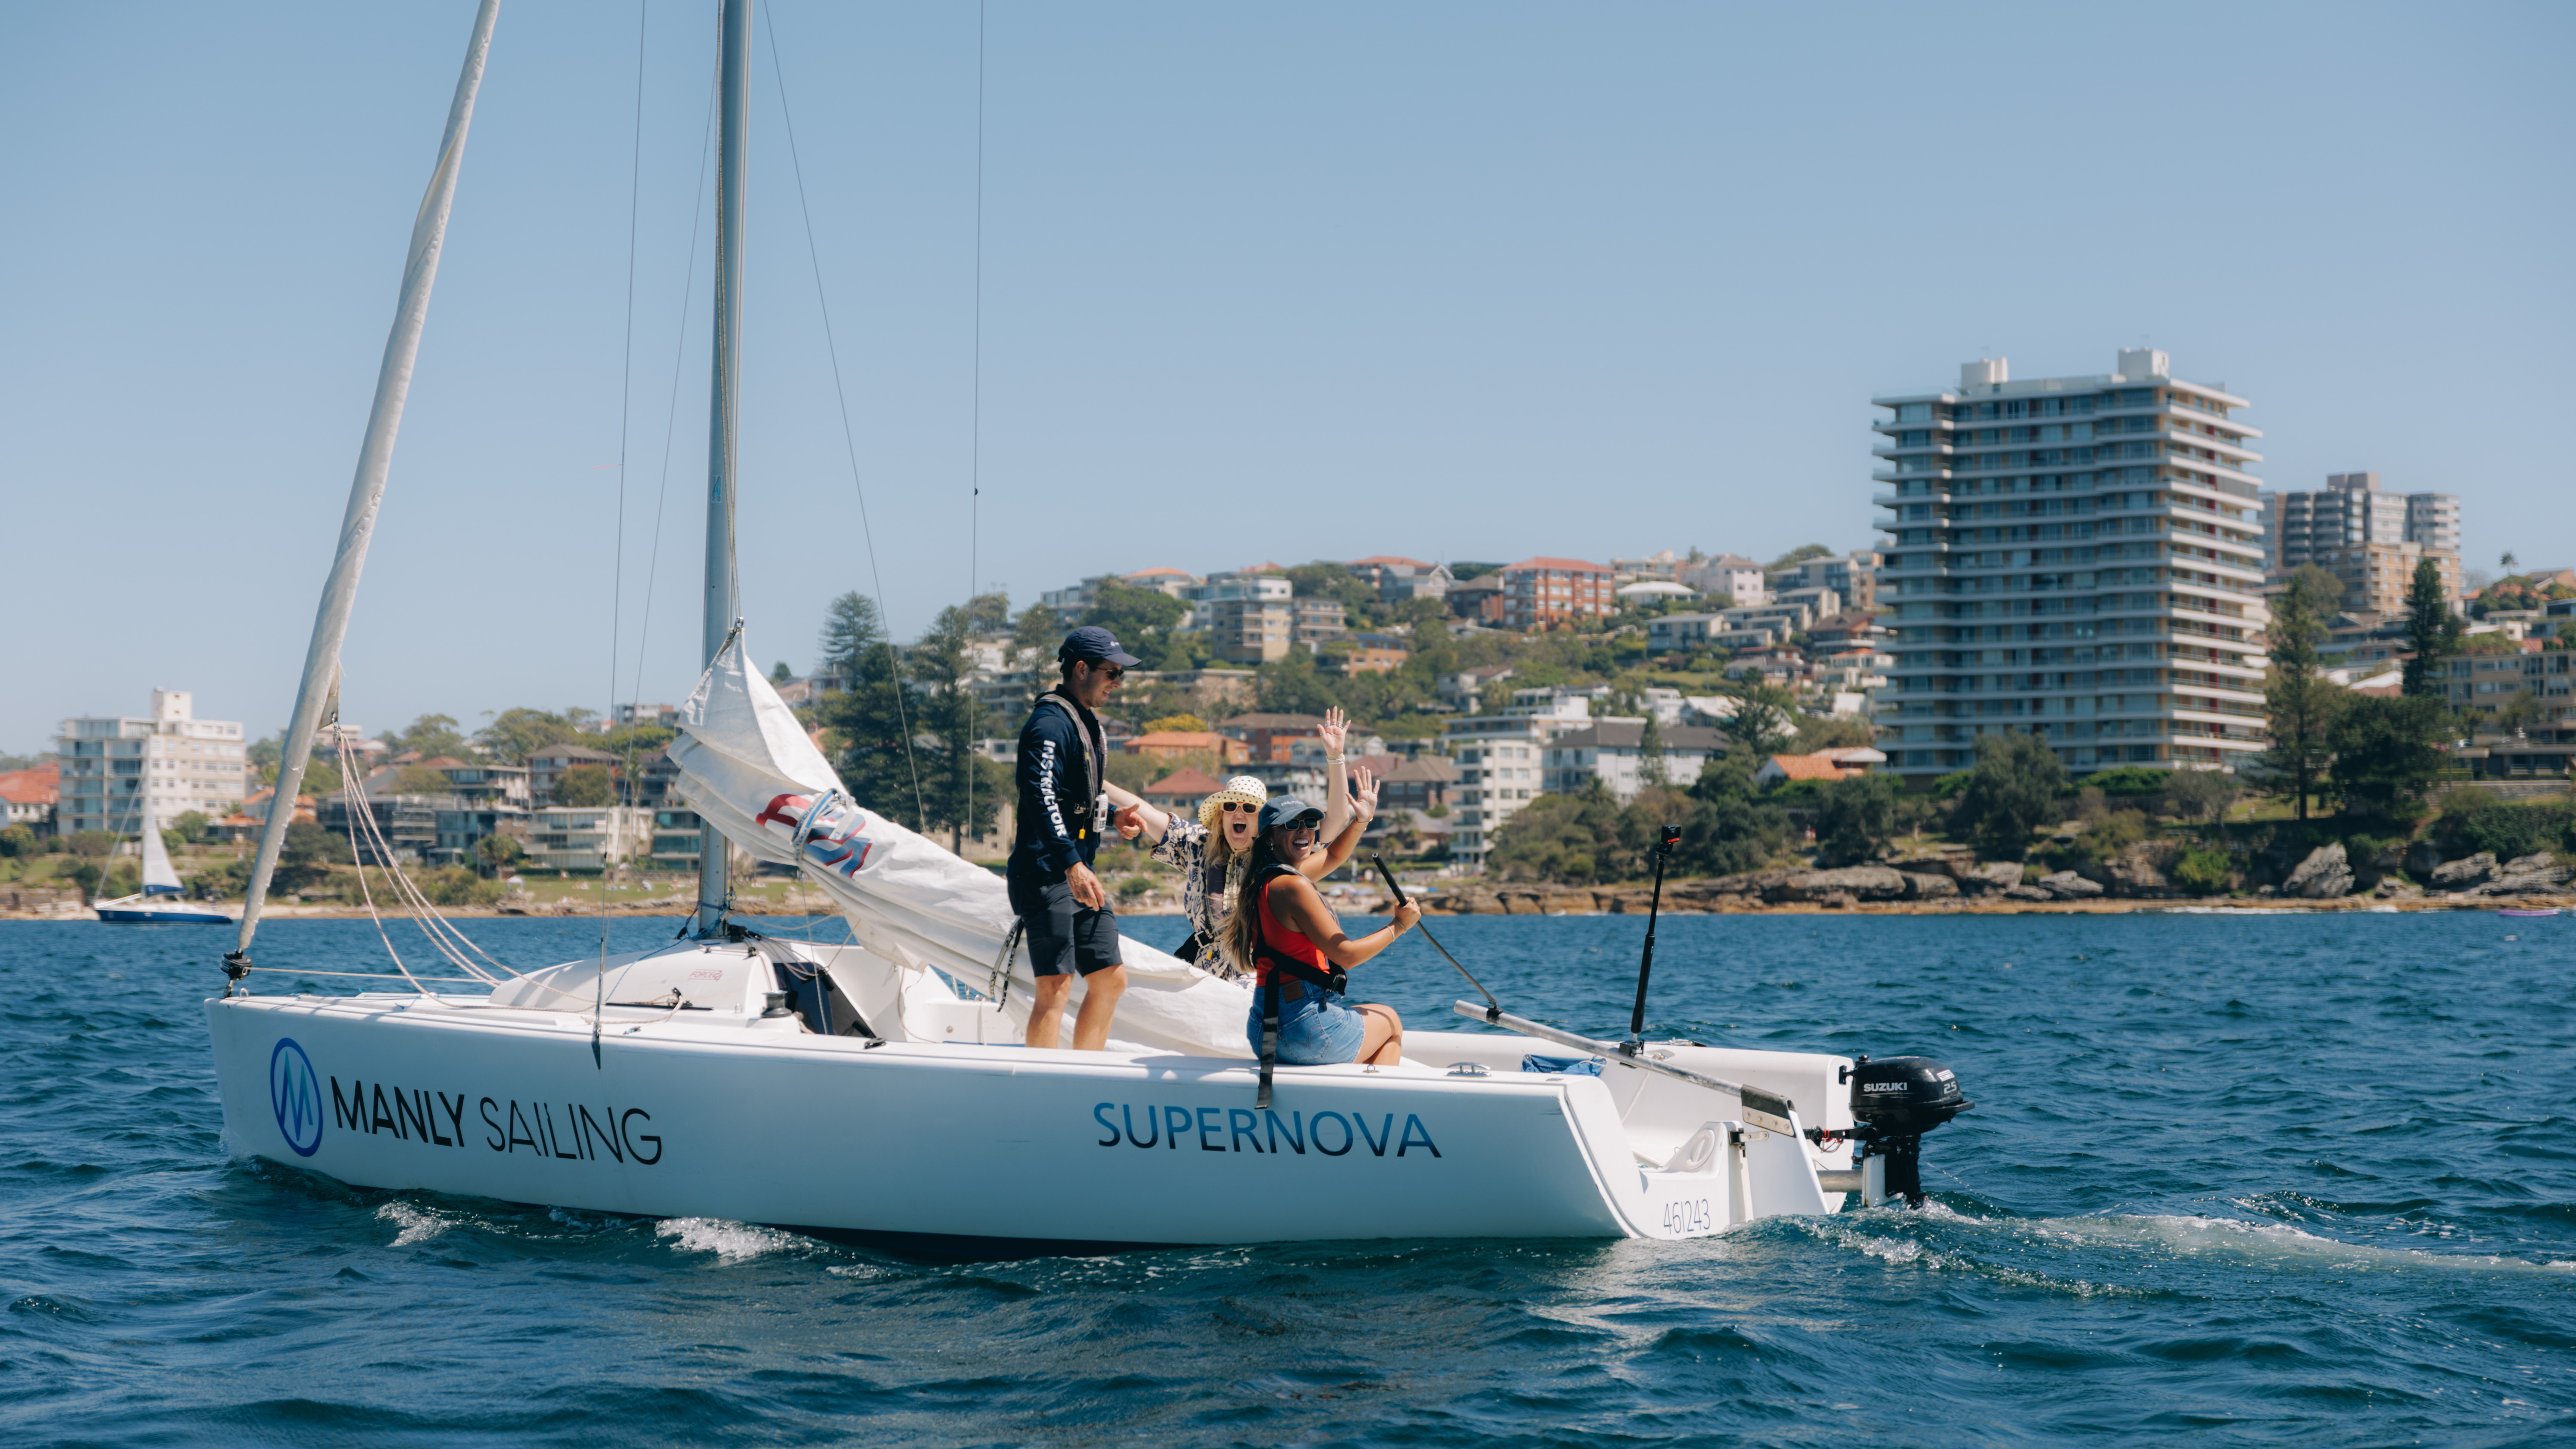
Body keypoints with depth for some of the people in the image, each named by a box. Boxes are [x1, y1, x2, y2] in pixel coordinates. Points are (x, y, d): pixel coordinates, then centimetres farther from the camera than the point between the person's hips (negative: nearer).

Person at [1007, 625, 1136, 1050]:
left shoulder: (1086, 722, 20)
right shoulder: (1051, 722, -13)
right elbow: (1041, 796, -25)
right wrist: (1072, 865, -32)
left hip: (1078, 871, 10)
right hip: (1047, 872, -10)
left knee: (1111, 979, 8)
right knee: (1056, 985, -12)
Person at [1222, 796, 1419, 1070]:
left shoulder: (1262, 881, 10)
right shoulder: (1293, 886, -18)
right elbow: (1346, 955, -16)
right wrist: (1398, 926, -4)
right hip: (1304, 1025, -9)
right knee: (1391, 1021, 21)